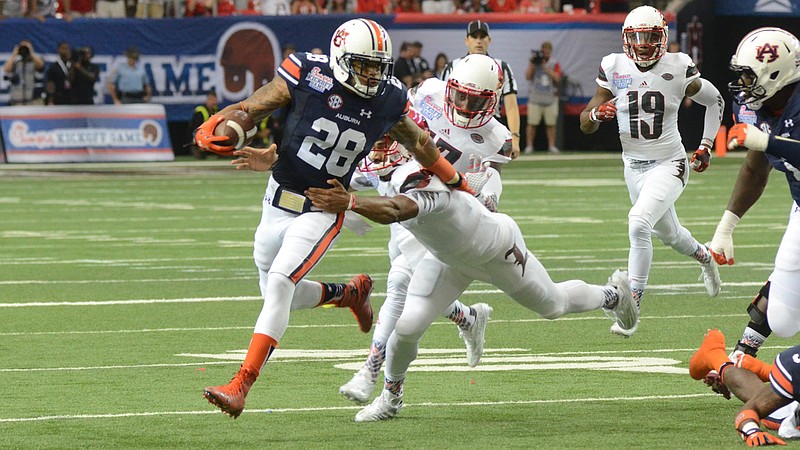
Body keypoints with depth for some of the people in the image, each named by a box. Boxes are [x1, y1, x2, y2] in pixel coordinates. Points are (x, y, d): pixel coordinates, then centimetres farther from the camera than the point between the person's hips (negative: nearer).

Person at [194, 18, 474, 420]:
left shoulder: (389, 101, -6)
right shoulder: (307, 77, -14)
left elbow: (419, 143, 13)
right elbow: (252, 108, -9)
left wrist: (460, 187, 24)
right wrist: (216, 127, -31)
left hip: (323, 211, -2)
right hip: (279, 201, 2)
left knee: (280, 283, -20)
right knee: (281, 296, 12)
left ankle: (241, 386, -22)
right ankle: (351, 293, 42)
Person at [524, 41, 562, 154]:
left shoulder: (555, 64, 6)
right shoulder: (534, 62, 6)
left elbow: (557, 78, -10)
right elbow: (527, 77, -4)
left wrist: (545, 66, -13)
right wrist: (533, 64, -14)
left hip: (550, 99, 1)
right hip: (535, 99, -1)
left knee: (551, 124, 2)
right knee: (532, 123, -4)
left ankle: (551, 146, 8)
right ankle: (529, 146, 0)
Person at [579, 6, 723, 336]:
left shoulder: (678, 68, -12)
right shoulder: (614, 68, -7)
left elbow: (714, 101, 8)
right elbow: (585, 125, -3)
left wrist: (706, 145, 2)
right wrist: (597, 113, -26)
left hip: (669, 165, -4)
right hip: (634, 167, 4)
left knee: (639, 223, -27)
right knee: (668, 233, 23)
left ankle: (632, 305, -20)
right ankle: (703, 257, 58)